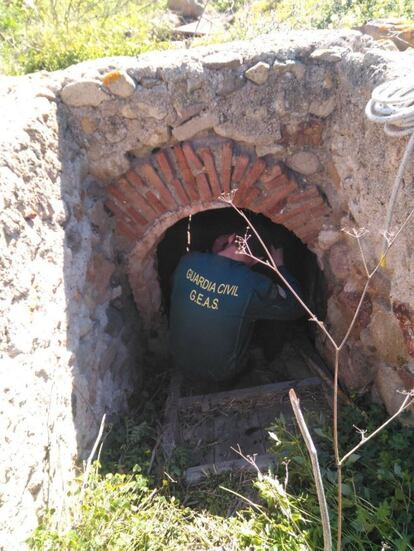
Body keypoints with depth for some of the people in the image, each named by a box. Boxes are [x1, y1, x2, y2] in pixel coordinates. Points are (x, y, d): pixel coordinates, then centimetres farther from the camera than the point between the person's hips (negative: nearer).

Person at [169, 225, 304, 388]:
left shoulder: (188, 262, -18)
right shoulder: (253, 285, -29)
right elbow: (295, 307, -11)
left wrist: (214, 253, 8)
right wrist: (280, 266, -2)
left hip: (181, 364, 4)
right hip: (221, 376, -3)